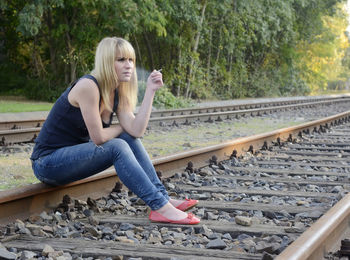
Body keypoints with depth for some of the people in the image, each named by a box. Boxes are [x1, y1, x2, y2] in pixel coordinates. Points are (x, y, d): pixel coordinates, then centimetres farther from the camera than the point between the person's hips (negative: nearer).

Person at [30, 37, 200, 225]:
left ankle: (163, 197, -7)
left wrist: (151, 90, -10)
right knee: (118, 147, -24)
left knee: (129, 139, -5)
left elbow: (137, 130, -10)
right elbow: (98, 137, -22)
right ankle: (160, 208, -25)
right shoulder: (88, 86, -22)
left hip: (74, 154, 9)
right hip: (47, 162, -9)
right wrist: (121, 128, -2)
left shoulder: (117, 93, 5)